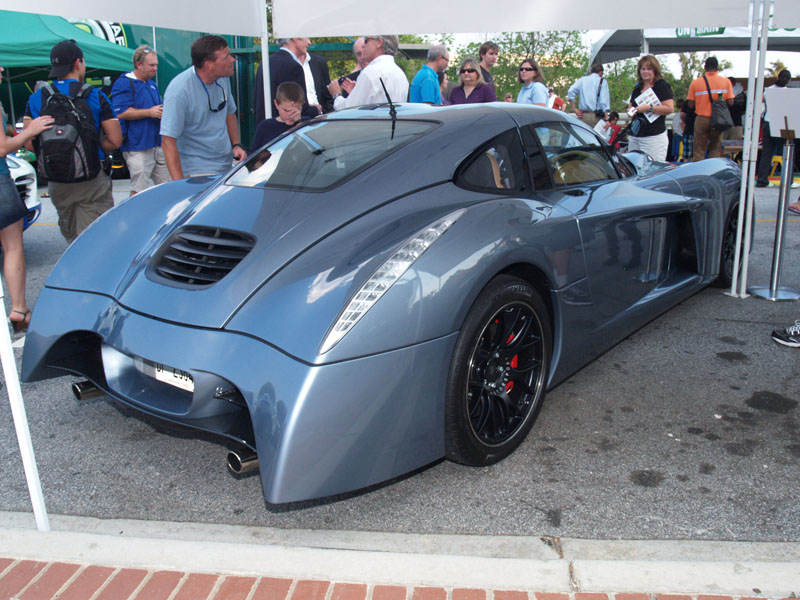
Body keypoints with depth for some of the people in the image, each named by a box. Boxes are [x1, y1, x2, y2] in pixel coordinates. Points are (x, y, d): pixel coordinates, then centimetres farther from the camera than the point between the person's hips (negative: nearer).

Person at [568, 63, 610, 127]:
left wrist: (574, 109, 2)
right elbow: (604, 101, -6)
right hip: (596, 117, -3)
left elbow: (570, 92, 1)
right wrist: (607, 119, -10)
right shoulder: (602, 81, 4)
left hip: (582, 116, 3)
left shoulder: (582, 79, 14)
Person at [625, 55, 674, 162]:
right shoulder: (637, 88, 19)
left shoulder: (662, 86, -3)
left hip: (654, 136, -7)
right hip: (634, 136, 7)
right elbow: (630, 106, 30)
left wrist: (649, 108, -17)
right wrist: (631, 111, 6)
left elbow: (670, 108, -12)